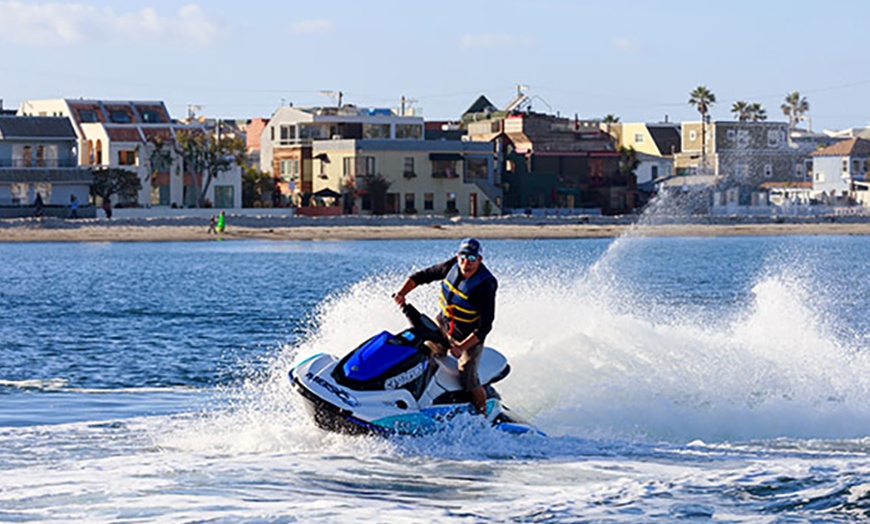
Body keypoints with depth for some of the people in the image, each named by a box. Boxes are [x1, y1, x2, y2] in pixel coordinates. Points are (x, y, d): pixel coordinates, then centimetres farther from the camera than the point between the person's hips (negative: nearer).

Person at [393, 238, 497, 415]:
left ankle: (483, 415, 10)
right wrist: (402, 293, -19)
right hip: (443, 323, 6)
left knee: (468, 381, -9)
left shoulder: (485, 287, -31)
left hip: (470, 337, -6)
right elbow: (421, 276, -4)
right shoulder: (452, 267, -15)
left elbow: (485, 327, -30)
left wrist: (462, 347, -36)